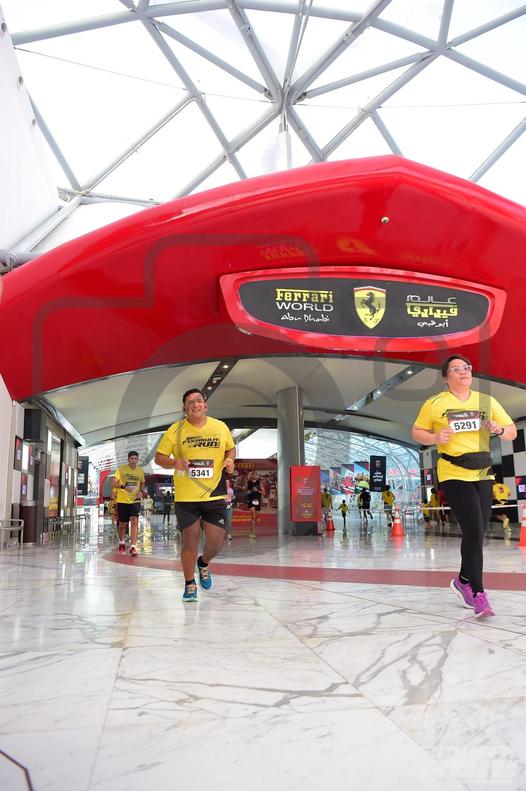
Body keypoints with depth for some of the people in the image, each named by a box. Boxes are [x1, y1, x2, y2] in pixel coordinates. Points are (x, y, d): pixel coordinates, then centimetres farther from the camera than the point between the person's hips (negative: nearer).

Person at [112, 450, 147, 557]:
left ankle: (133, 547, -18)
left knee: (134, 521, -17)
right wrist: (123, 486, -29)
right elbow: (113, 483, -12)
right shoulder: (121, 469, -7)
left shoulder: (141, 471, 3)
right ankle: (121, 543, 38)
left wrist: (141, 491, -1)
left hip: (135, 500, 1)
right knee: (122, 524, 11)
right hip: (122, 500, -1)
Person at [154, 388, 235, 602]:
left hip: (215, 494, 2)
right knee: (189, 540, 3)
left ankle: (203, 564, 37)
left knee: (216, 542, 2)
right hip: (185, 497, -1)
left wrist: (229, 460, -3)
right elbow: (159, 457, 2)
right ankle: (190, 585, 22)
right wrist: (174, 463, -18)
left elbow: (231, 448, 19)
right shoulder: (175, 430, -2)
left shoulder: (221, 427, 3)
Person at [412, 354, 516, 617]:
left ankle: (463, 581, 32)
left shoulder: (487, 401, 9)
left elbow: (512, 432, 10)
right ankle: (478, 593, -1)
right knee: (473, 532, -12)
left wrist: (499, 429, -12)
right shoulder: (434, 404, 0)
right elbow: (417, 432, 7)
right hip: (454, 474, -4)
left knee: (476, 533, 10)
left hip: (483, 474, 5)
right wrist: (435, 438, -14)